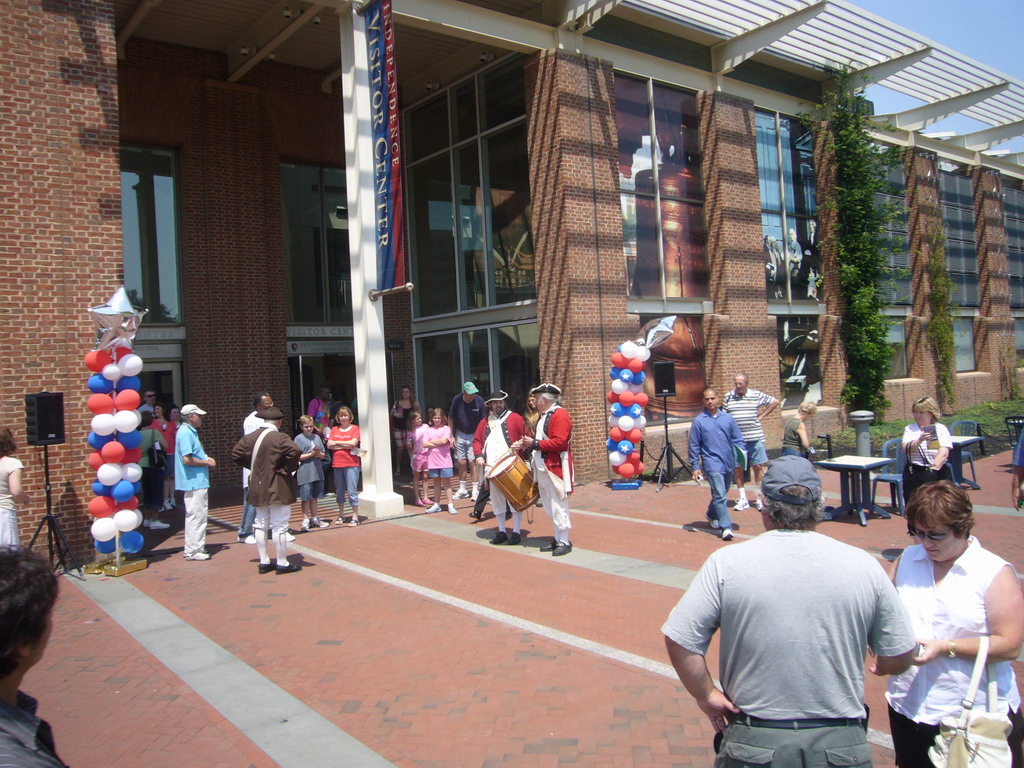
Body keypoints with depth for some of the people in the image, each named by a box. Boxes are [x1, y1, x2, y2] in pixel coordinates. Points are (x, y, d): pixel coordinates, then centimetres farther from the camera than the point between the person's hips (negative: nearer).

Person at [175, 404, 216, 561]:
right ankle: (193, 550, 0)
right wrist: (207, 462, -13)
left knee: (194, 515, 16)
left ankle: (192, 548, 25)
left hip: (197, 481, 11)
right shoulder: (186, 433, -17)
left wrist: (206, 459, 9)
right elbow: (187, 459, -24)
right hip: (195, 482, -11)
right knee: (197, 515, -6)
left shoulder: (190, 432, 14)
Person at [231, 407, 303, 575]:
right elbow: (294, 451, -32)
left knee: (260, 525, 15)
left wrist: (253, 467, 12)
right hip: (278, 489, -6)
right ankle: (282, 564, 6)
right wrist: (288, 468, -18)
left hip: (258, 489, 6)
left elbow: (235, 454, 11)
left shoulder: (250, 437, 4)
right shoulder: (279, 438, -16)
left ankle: (264, 562, 22)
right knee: (279, 526, 0)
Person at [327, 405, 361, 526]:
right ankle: (341, 515, 24)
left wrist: (337, 443, -4)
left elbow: (353, 443, -13)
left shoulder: (355, 428, 1)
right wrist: (347, 446, -9)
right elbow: (329, 445, -1)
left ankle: (355, 517, 1)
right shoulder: (334, 429, 11)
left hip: (351, 464, -4)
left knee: (352, 491, -5)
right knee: (339, 491, 12)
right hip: (337, 464, 4)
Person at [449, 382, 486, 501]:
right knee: (462, 463, 7)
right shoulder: (457, 400, -11)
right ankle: (462, 490, 21)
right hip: (460, 435, 2)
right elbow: (451, 418, -1)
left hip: (474, 435, -2)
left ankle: (475, 491, 2)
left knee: (472, 462, -7)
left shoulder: (479, 400, -16)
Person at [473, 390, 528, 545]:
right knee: (496, 500, 10)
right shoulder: (485, 422, 16)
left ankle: (516, 532, 6)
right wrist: (479, 455, -1)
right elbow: (477, 440, 15)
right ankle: (501, 532, 19)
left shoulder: (515, 418, 3)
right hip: (492, 468, 4)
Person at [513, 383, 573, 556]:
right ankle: (557, 539, 22)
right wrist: (526, 443, 9)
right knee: (549, 506, 13)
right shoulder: (543, 416, 18)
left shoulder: (560, 415, -13)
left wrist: (534, 443, -19)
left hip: (556, 467, -10)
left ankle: (564, 542, 3)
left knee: (558, 505, -4)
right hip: (543, 468, 10)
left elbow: (560, 442, -22)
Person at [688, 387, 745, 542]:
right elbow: (694, 446, 0)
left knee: (721, 493, 19)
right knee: (719, 495, -14)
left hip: (729, 463, 4)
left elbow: (738, 439, 12)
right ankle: (726, 527, -13)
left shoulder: (728, 418, 8)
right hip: (712, 464, -4)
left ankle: (711, 514, 43)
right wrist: (695, 467, -3)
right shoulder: (699, 421, -2)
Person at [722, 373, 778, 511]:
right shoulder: (728, 397, 4)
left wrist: (761, 415, 6)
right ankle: (743, 499, 14)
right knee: (738, 468, 4)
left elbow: (775, 402, 14)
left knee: (758, 467, 2)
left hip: (755, 438, -1)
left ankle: (760, 497, 14)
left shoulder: (756, 395, 2)